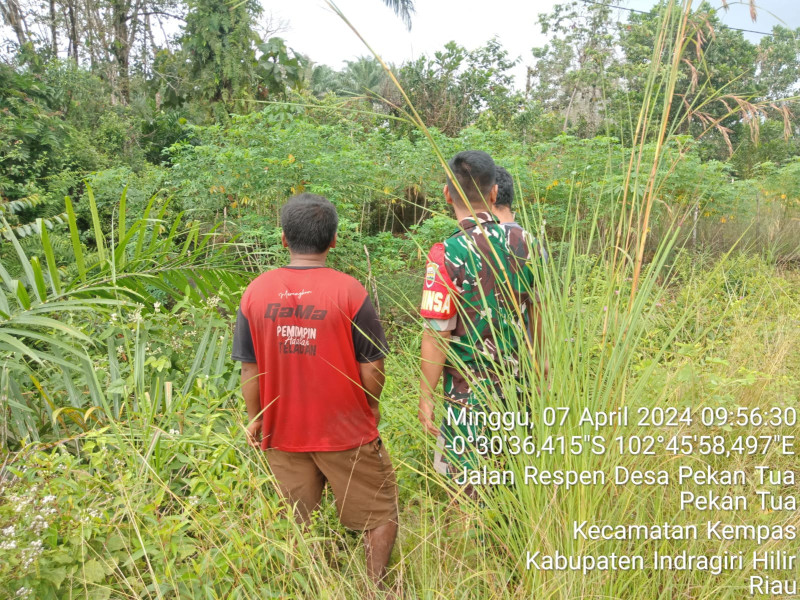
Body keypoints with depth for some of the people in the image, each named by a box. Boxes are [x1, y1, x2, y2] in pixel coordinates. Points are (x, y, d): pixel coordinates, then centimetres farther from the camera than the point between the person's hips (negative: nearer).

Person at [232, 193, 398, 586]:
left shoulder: (255, 292, -8)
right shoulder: (349, 291, -16)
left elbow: (250, 369, -3)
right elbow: (371, 367, -12)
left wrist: (255, 419, 12)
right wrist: (371, 407, 7)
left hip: (283, 432, 3)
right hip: (346, 432, -3)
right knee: (381, 516, 18)